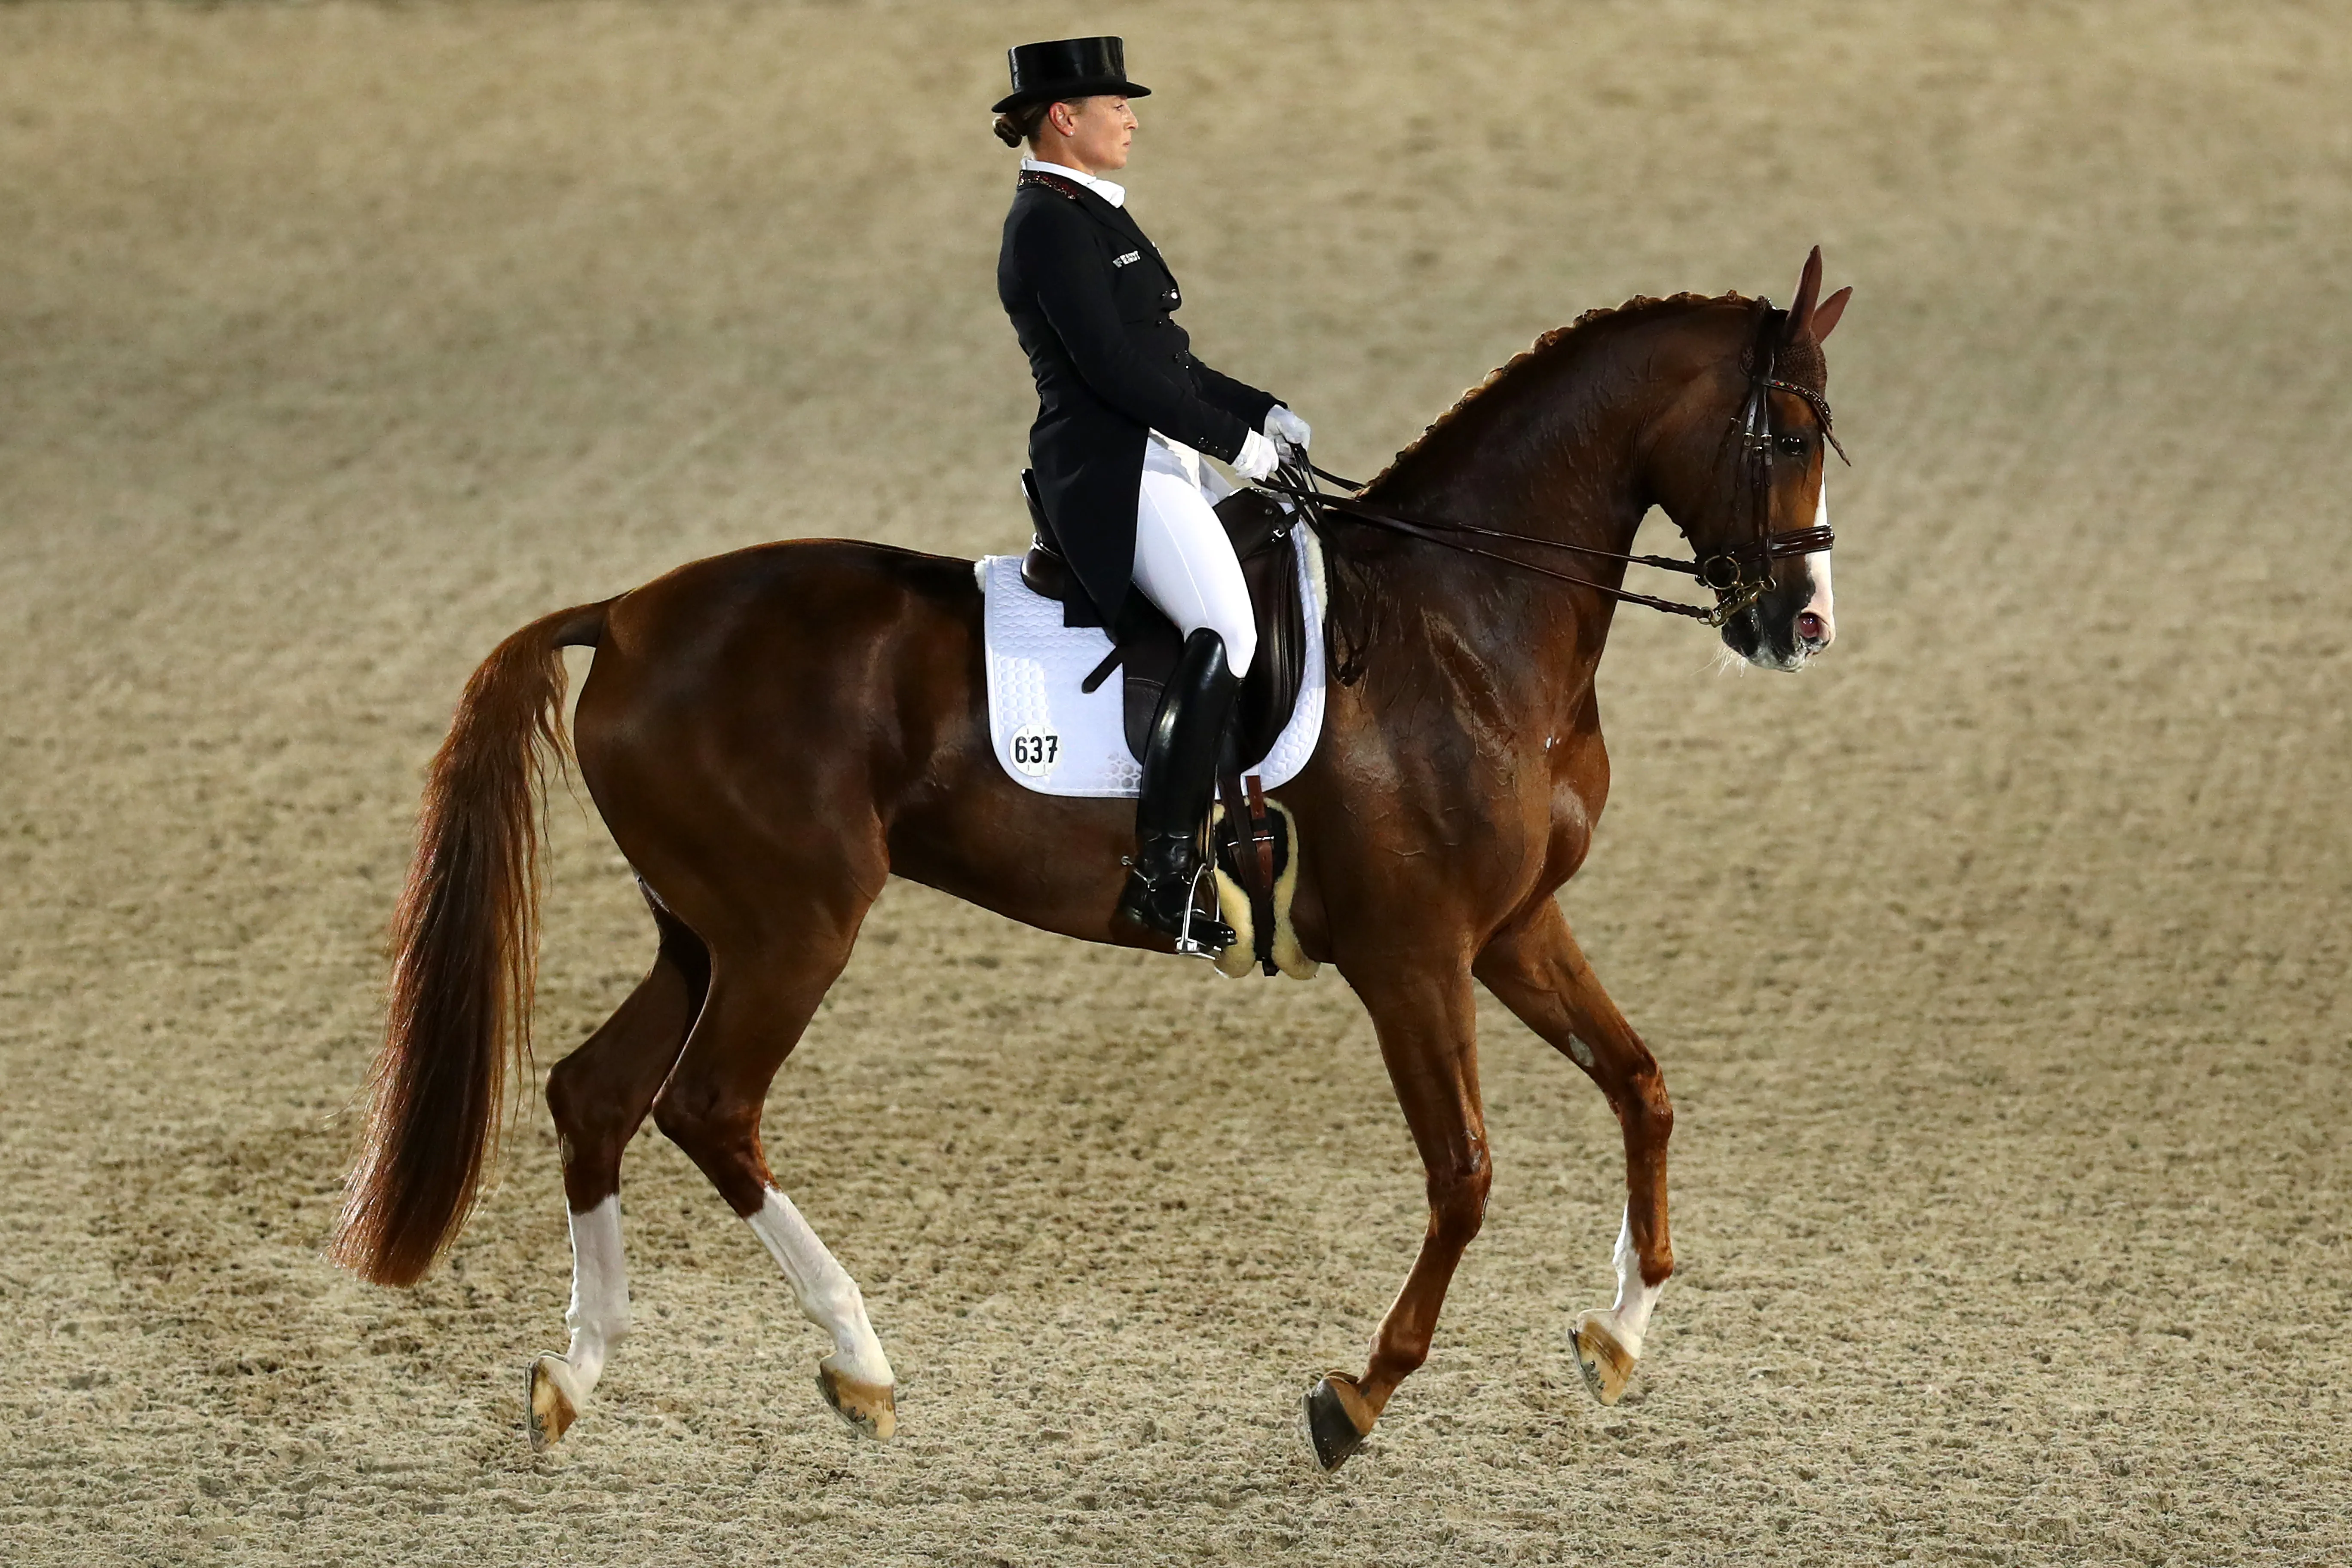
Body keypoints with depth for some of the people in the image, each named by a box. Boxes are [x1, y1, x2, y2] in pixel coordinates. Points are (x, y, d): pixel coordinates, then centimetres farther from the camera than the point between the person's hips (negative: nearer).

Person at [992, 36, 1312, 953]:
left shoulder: (1090, 215, 19)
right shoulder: (1051, 223, -13)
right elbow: (1108, 363, -21)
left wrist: (1258, 411, 14)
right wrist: (1231, 439, -17)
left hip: (1158, 459, 11)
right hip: (1111, 469, -11)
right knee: (1225, 630, -24)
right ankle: (1162, 870, -27)